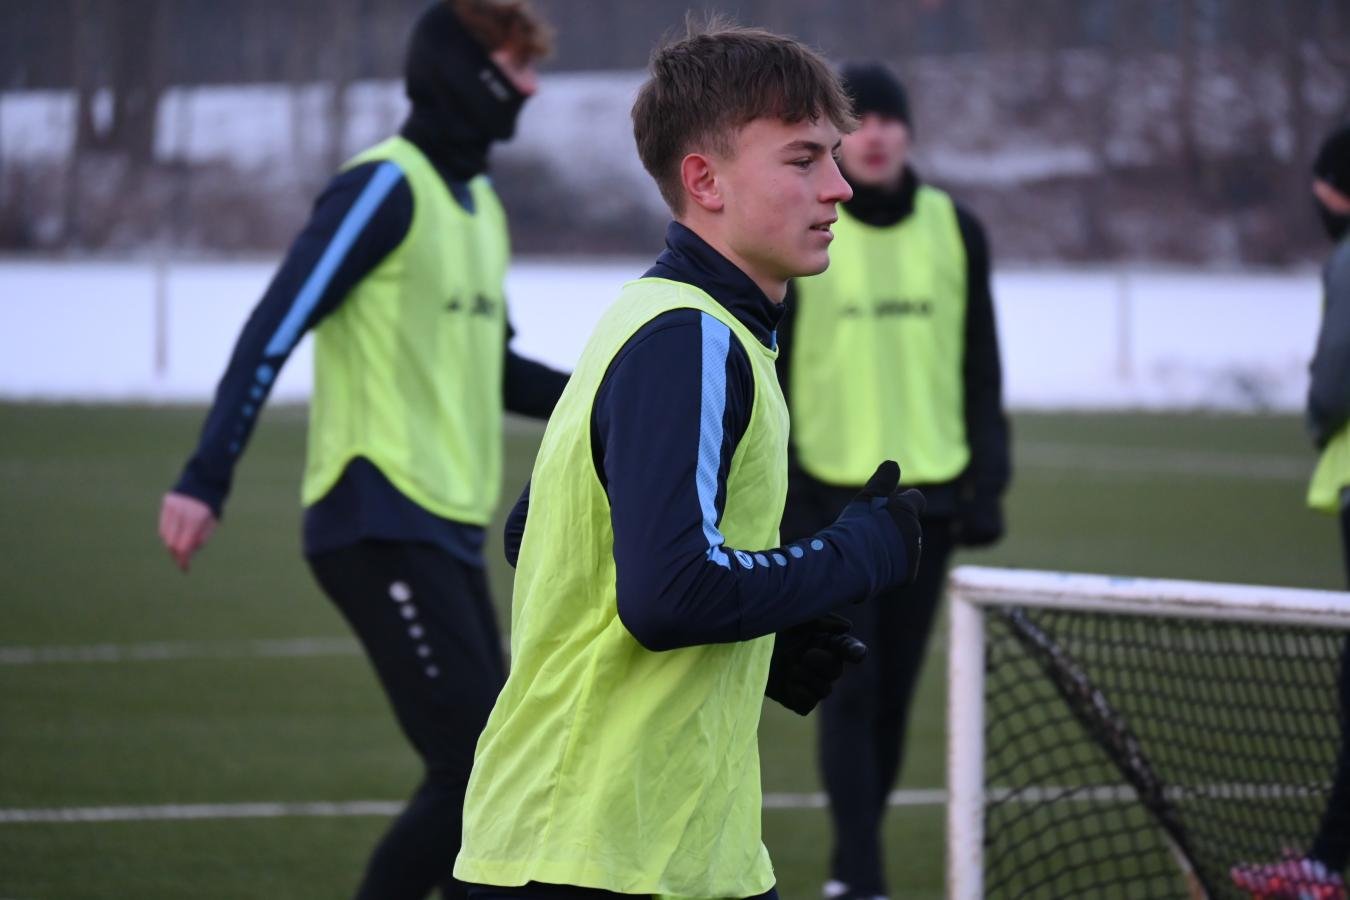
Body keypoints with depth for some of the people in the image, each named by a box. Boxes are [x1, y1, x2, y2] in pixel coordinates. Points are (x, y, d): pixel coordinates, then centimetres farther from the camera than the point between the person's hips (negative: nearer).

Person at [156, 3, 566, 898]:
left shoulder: (481, 205, 17)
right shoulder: (386, 187, -10)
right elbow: (276, 328, -17)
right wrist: (206, 480, -25)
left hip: (448, 528, 9)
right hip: (382, 524, -9)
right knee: (473, 771, -14)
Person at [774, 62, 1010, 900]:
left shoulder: (956, 231, 6)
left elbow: (980, 368, 10)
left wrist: (987, 481, 5)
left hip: (928, 493, 3)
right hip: (833, 497, -3)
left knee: (895, 693, 7)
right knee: (851, 690, -9)